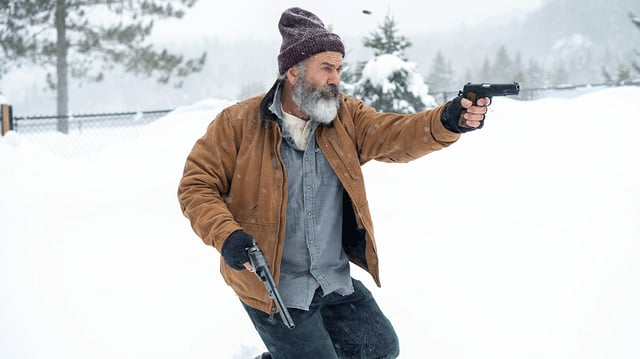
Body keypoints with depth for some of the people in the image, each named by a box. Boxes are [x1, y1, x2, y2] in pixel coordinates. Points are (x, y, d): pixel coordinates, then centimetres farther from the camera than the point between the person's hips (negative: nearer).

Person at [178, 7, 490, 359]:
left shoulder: (346, 116, -1)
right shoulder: (238, 123, -11)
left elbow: (396, 135, -15)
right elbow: (197, 186, -9)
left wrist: (447, 121, -36)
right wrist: (226, 235, -26)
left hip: (336, 282, 5)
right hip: (271, 288, -5)